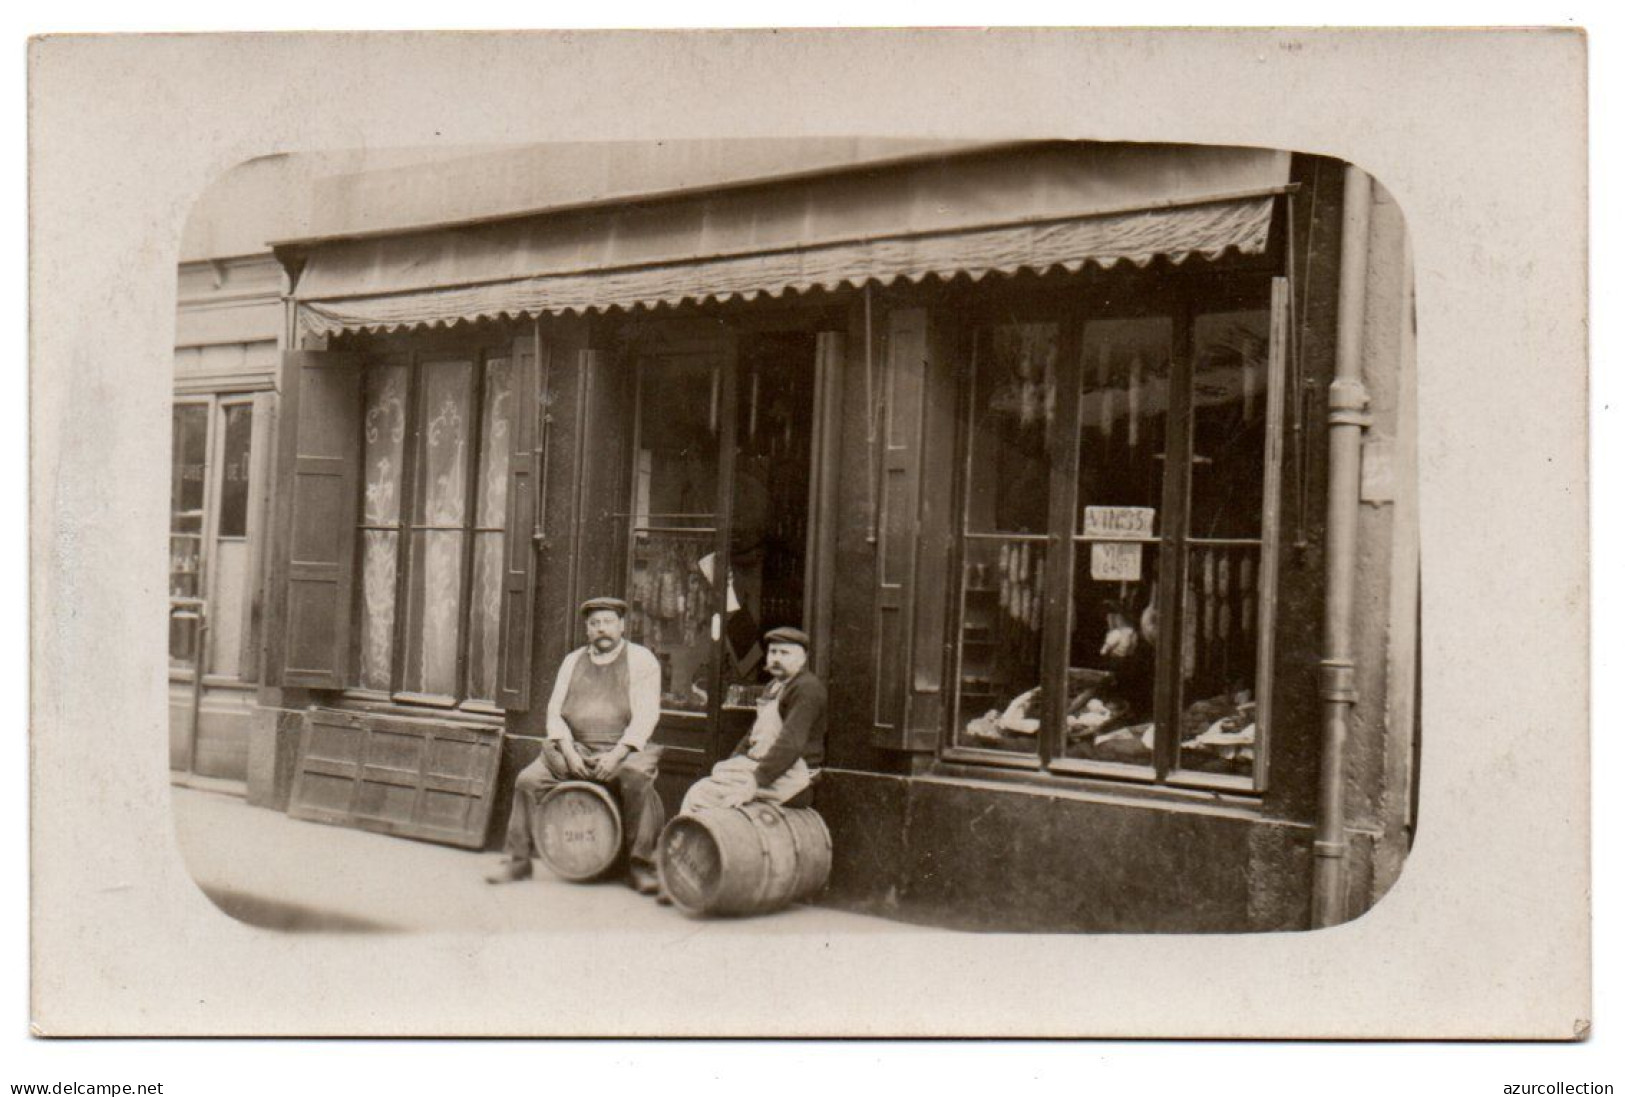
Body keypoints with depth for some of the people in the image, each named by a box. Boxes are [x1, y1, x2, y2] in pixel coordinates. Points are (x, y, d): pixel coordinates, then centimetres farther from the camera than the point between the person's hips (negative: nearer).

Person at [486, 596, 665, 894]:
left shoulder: (641, 660, 2)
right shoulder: (573, 661, 15)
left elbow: (645, 716, -7)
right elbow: (555, 711, 10)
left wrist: (616, 755, -19)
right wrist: (569, 752, -7)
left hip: (622, 750, -4)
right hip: (575, 749, 4)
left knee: (637, 779, -34)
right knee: (528, 780, -15)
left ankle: (640, 865, -21)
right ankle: (516, 861, 0)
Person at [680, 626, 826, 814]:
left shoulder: (807, 688, -11)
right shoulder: (774, 686, 21)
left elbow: (791, 743, -22)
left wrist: (754, 783, -27)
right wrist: (731, 762, 11)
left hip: (787, 774, -9)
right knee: (696, 794, -6)